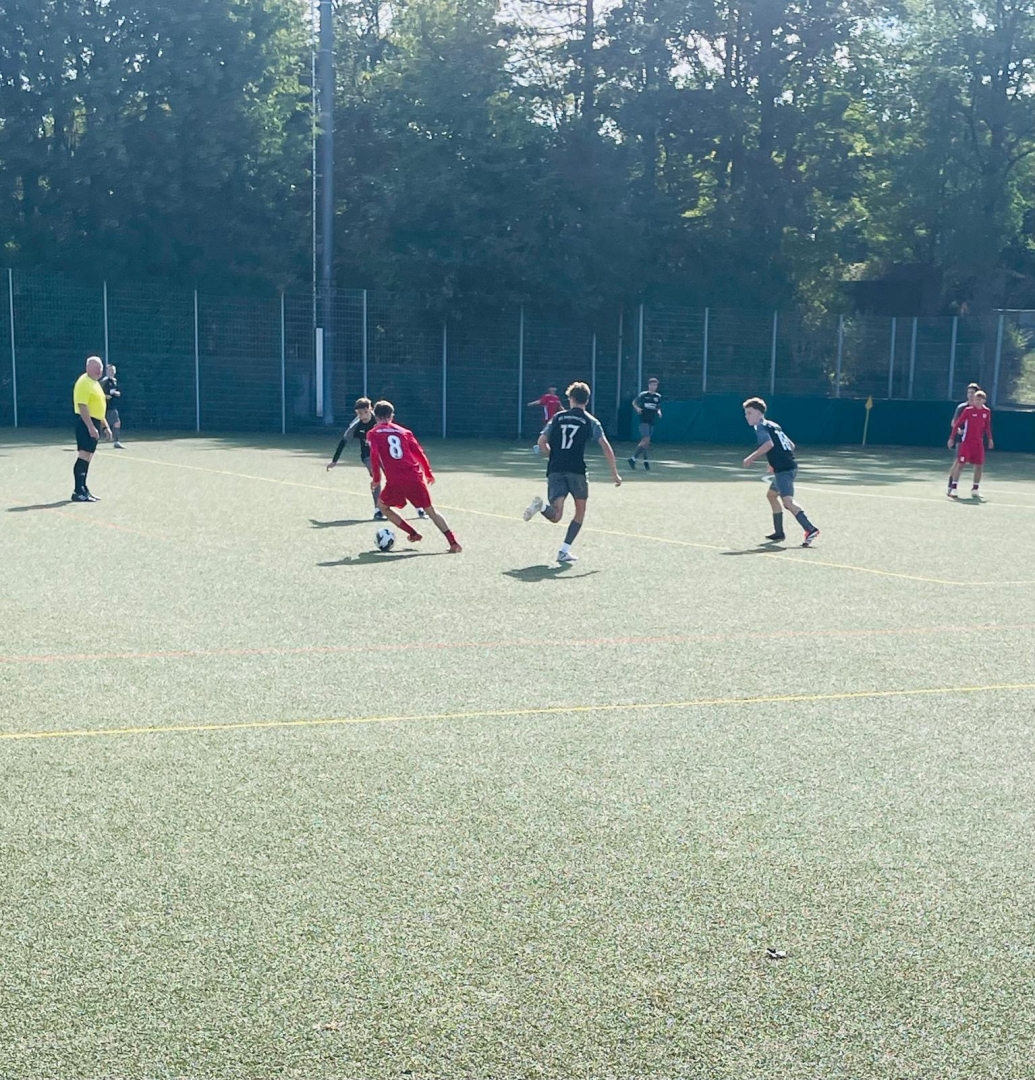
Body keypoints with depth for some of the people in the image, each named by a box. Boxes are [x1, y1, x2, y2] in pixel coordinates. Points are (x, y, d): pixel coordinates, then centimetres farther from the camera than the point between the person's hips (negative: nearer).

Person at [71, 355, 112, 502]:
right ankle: (78, 492, -15)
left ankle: (83, 489, 18)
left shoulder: (95, 383, 19)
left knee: (87, 457, 13)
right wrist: (91, 427, -27)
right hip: (86, 424, -10)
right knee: (84, 456, -13)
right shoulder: (84, 382, -12)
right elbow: (82, 406, -21)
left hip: (93, 424, 10)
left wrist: (105, 426, 23)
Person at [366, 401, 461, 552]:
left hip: (395, 481, -3)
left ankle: (413, 533, 15)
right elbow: (419, 452, 13)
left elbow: (374, 456, -6)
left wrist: (376, 479, 2)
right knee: (430, 510, 11)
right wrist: (428, 473, 20)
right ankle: (453, 542, -3)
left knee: (382, 506, 23)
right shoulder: (403, 431, 16)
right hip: (415, 477, 3)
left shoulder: (373, 433, 9)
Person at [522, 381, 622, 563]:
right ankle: (564, 551, 5)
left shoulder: (557, 417, 14)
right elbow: (606, 447, -1)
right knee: (580, 511, 16)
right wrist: (614, 473, 4)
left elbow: (541, 442, 11)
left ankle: (541, 505, -32)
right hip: (577, 470, -2)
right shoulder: (590, 421, 7)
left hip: (555, 470, 2)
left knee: (555, 516, 2)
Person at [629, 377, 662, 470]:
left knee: (644, 442, 8)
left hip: (652, 421, 5)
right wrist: (637, 408, -15)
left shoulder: (658, 396, 9)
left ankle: (633, 458, 16)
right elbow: (634, 402, 5)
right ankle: (646, 460, -7)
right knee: (646, 440, -14)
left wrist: (659, 412, -2)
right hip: (644, 420, -5)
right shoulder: (643, 394, -4)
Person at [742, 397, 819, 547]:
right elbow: (791, 445, 25)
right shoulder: (773, 426, 22)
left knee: (788, 502, -19)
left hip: (783, 469, -10)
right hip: (789, 466, 10)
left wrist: (751, 458, -18)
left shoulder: (761, 427, -4)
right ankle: (779, 532, 28)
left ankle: (810, 530, -32)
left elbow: (769, 444, -24)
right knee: (771, 495, 24)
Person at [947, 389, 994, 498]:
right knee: (960, 464, -7)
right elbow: (957, 424, -5)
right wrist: (952, 438, -8)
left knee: (978, 465, 4)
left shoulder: (987, 411, 4)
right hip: (966, 441, -4)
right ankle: (953, 488, -5)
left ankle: (975, 490, 14)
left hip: (979, 443, 4)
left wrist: (990, 438, 14)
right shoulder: (968, 410, -7)